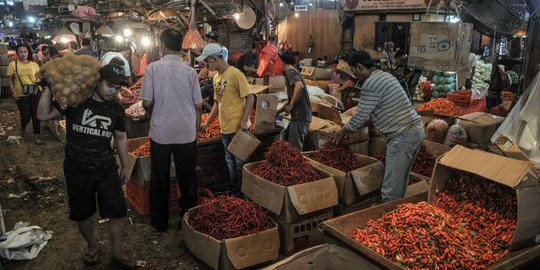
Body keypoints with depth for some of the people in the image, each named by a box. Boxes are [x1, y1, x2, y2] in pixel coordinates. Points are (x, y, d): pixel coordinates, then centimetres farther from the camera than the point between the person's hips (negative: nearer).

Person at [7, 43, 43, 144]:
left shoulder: (34, 65, 4)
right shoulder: (13, 64, -2)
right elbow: (10, 79, 0)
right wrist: (13, 92, -10)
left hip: (35, 93, 2)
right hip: (21, 95, -2)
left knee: (36, 115, 3)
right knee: (26, 116, -1)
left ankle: (37, 137, 14)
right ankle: (23, 127, 36)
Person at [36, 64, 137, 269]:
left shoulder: (116, 109, 2)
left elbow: (120, 137, 12)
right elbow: (43, 115, -11)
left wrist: (125, 166, 14)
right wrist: (49, 87, -19)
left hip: (107, 168, 2)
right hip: (77, 169, -2)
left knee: (118, 211, 0)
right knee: (82, 213, 12)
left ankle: (117, 251, 20)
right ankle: (92, 245, 38)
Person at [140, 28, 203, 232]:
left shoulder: (153, 68, -8)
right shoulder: (190, 71, -3)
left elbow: (147, 102, -9)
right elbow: (198, 106, 1)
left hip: (160, 133, -1)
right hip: (187, 133, 1)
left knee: (160, 178, 13)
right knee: (187, 177, 14)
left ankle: (160, 221, 25)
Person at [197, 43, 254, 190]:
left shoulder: (235, 74, -13)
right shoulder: (216, 78, 10)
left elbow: (249, 97, -14)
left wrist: (244, 121, -19)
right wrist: (206, 123, 15)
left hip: (238, 127, -7)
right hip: (225, 128, 8)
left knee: (240, 162, 3)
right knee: (230, 161, 18)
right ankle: (233, 188, 32)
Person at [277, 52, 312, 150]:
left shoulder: (290, 71, -8)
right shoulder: (293, 72, 22)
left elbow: (300, 86, -28)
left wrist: (291, 105, -18)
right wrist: (278, 111, 27)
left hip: (300, 117, -10)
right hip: (299, 116, 10)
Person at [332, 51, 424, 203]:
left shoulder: (370, 84, -15)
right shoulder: (385, 75, 16)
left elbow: (361, 116, -11)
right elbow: (369, 112, 22)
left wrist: (343, 131, 5)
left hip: (403, 136, -10)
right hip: (415, 129, 10)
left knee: (391, 187, -5)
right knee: (400, 180, 19)